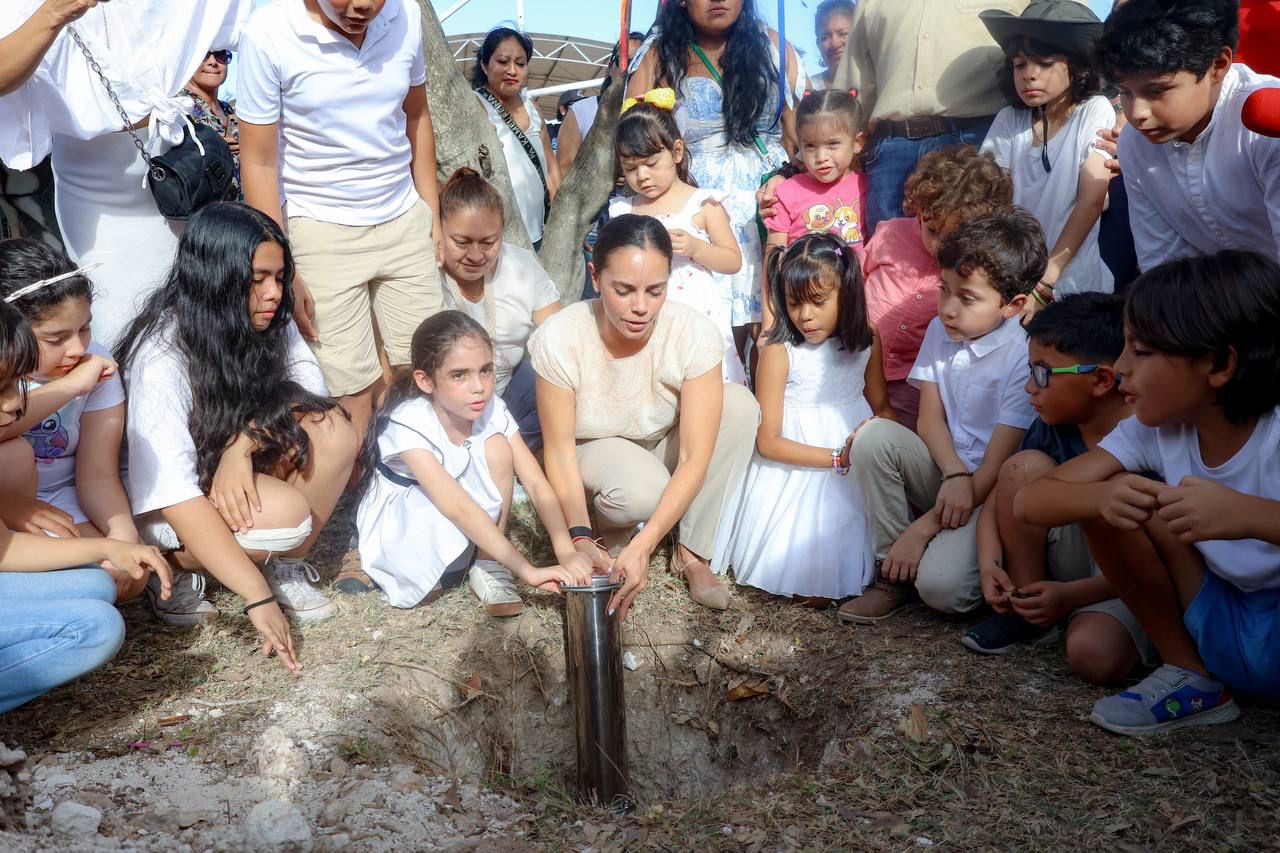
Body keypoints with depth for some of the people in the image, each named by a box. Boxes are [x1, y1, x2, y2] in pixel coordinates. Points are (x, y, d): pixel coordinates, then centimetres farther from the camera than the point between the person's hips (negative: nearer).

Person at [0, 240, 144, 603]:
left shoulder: (97, 366, -11)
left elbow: (97, 473, -13)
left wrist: (124, 534, -30)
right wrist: (70, 386, -39)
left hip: (59, 502, 2)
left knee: (128, 577, -21)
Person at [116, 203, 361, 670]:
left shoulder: (268, 320, -11)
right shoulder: (163, 356, -29)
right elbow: (171, 493, -35)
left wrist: (245, 443, -32)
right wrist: (258, 598, -40)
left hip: (235, 474, 6)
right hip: (167, 503, -6)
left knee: (335, 432, -22)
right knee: (287, 515, -33)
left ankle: (285, 566, -5)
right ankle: (180, 565, -5)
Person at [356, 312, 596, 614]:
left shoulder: (493, 411, -19)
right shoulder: (407, 425, -33)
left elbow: (537, 484, -22)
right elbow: (457, 508, -42)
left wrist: (567, 552, -38)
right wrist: (527, 571, -47)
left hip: (461, 528, 5)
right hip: (399, 522, -4)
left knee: (497, 447, -22)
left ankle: (487, 567, -12)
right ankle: (418, 574, -5)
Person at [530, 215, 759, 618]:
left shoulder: (694, 334, -27)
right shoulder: (560, 338, -27)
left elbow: (695, 458, -28)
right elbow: (559, 449, -19)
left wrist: (644, 546, -38)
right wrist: (581, 538, -34)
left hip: (664, 445, 3)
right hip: (593, 453, -2)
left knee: (739, 403, -26)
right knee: (641, 490, -38)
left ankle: (693, 553, -13)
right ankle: (611, 531, 2)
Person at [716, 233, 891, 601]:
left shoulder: (867, 342, 0)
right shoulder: (778, 352, -14)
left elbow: (882, 406, 12)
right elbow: (768, 441, -14)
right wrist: (839, 458, -21)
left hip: (854, 457, 4)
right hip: (794, 470, -4)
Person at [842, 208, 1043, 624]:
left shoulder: (1026, 356, -19)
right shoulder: (940, 329, 0)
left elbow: (997, 467, -19)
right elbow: (929, 418, -1)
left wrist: (923, 528, -19)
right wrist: (955, 474, -23)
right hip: (944, 472, 6)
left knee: (941, 585, -30)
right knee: (874, 436, -22)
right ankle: (893, 574, -10)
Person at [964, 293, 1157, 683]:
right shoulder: (1052, 426, -7)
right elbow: (998, 498, 0)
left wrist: (1070, 596, -25)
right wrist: (989, 564, -17)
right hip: (1076, 558, 6)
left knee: (1094, 654, -37)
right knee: (1025, 465, -19)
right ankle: (1025, 611, -7)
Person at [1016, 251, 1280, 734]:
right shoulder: (1155, 431, -8)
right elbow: (1030, 501, -16)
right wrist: (1104, 498, -36)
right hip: (1226, 634, 6)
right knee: (1117, 501, -13)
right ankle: (1193, 679, 1)